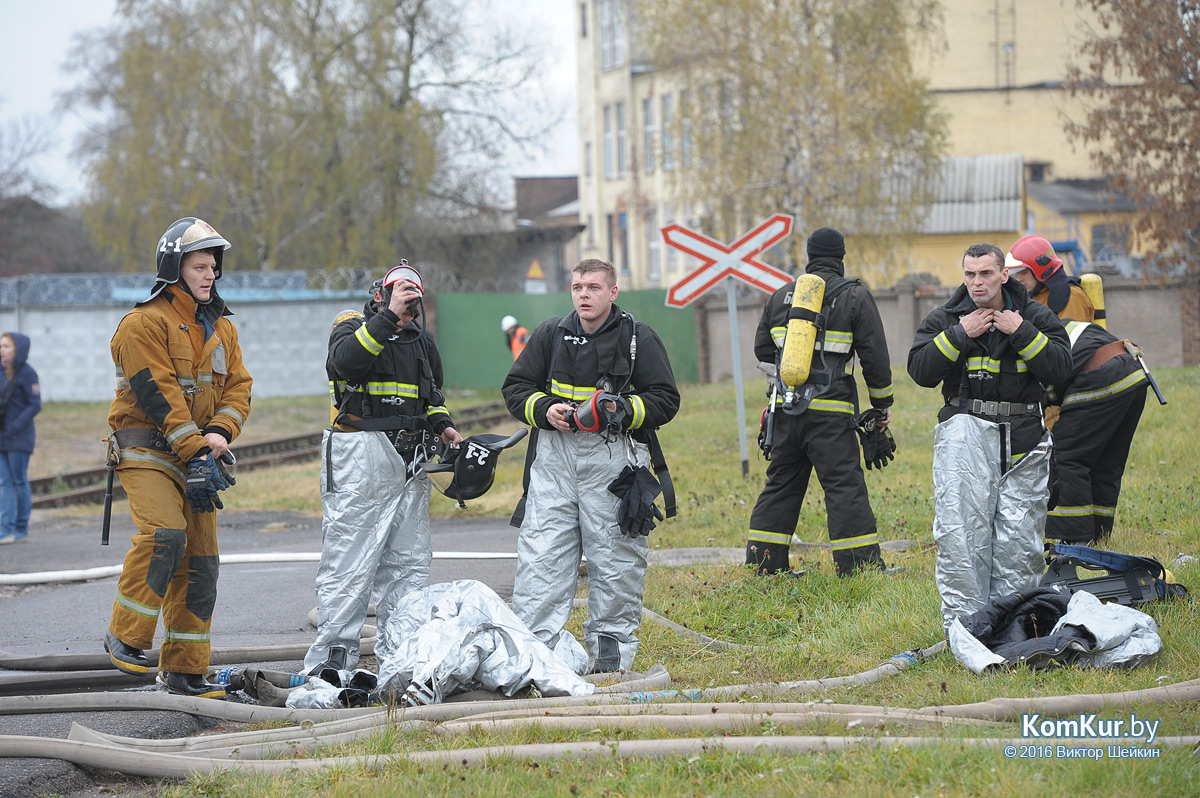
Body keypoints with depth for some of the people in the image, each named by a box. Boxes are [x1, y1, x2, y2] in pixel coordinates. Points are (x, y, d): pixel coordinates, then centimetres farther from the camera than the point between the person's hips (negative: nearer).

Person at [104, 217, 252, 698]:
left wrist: (220, 434, -11)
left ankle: (185, 670, 9)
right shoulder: (145, 323, -9)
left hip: (198, 452, 7)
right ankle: (125, 637, -12)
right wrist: (196, 450, -21)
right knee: (165, 534, -26)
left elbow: (237, 386, 9)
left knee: (200, 559, 4)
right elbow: (158, 393, -16)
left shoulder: (221, 328, 15)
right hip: (147, 451, -7)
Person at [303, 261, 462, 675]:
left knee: (409, 563, 9)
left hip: (409, 466, 7)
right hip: (360, 462, -7)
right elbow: (347, 361, -26)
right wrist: (388, 317, -28)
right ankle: (329, 664, -9)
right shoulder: (352, 327, -2)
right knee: (350, 565, -9)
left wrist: (441, 424, 12)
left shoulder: (420, 339, 18)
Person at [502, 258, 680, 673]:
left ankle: (612, 646, 14)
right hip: (555, 456, 2)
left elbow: (666, 399, 1)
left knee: (614, 555, 3)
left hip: (613, 458, -2)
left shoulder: (639, 339, 2)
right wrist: (545, 410, -6)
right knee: (542, 554, -4)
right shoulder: (550, 336, 10)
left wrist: (623, 411, -15)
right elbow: (515, 387, 14)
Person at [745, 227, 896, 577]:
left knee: (781, 483, 14)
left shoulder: (781, 296, 10)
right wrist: (883, 402, 8)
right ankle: (861, 566, -7)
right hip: (830, 410, -5)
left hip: (785, 407, 5)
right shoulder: (855, 297, -2)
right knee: (845, 486, -4)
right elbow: (875, 356, -3)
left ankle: (763, 564, 16)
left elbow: (762, 349, 15)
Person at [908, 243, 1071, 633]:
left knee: (1019, 534, -1)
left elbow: (1060, 368, -3)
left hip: (1023, 439, 1)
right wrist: (960, 334, -10)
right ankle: (962, 620, -9)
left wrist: (1021, 333, -11)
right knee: (962, 532, -11)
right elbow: (920, 370, -3)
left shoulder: (1036, 318, 7)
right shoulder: (945, 319, 7)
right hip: (965, 431, -1)